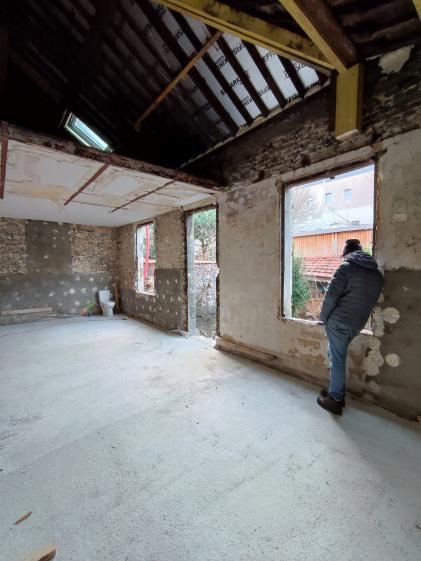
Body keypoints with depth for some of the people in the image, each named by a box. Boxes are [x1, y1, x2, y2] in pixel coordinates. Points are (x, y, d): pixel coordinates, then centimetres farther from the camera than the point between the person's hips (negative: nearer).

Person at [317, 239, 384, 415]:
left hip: (338, 321, -6)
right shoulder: (378, 274, 10)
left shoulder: (346, 267, -9)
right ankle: (337, 392, 29)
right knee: (337, 355, 20)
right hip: (357, 324, 6)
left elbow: (331, 296, -15)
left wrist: (324, 317, -5)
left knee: (337, 359, 2)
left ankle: (335, 400, 13)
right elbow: (371, 301, 13)